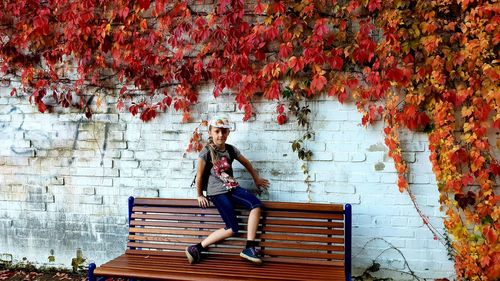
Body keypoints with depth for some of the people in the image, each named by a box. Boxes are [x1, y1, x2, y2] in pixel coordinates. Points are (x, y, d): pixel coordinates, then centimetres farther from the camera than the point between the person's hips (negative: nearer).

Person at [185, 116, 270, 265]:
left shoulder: (231, 149, 5)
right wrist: (200, 195, 5)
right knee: (232, 229, -10)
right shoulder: (206, 152, -10)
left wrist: (256, 179, 31)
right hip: (217, 192, -5)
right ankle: (196, 248, -2)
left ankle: (249, 248, -16)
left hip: (232, 188, 6)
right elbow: (199, 176, -3)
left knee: (256, 204, -20)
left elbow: (246, 163, 22)